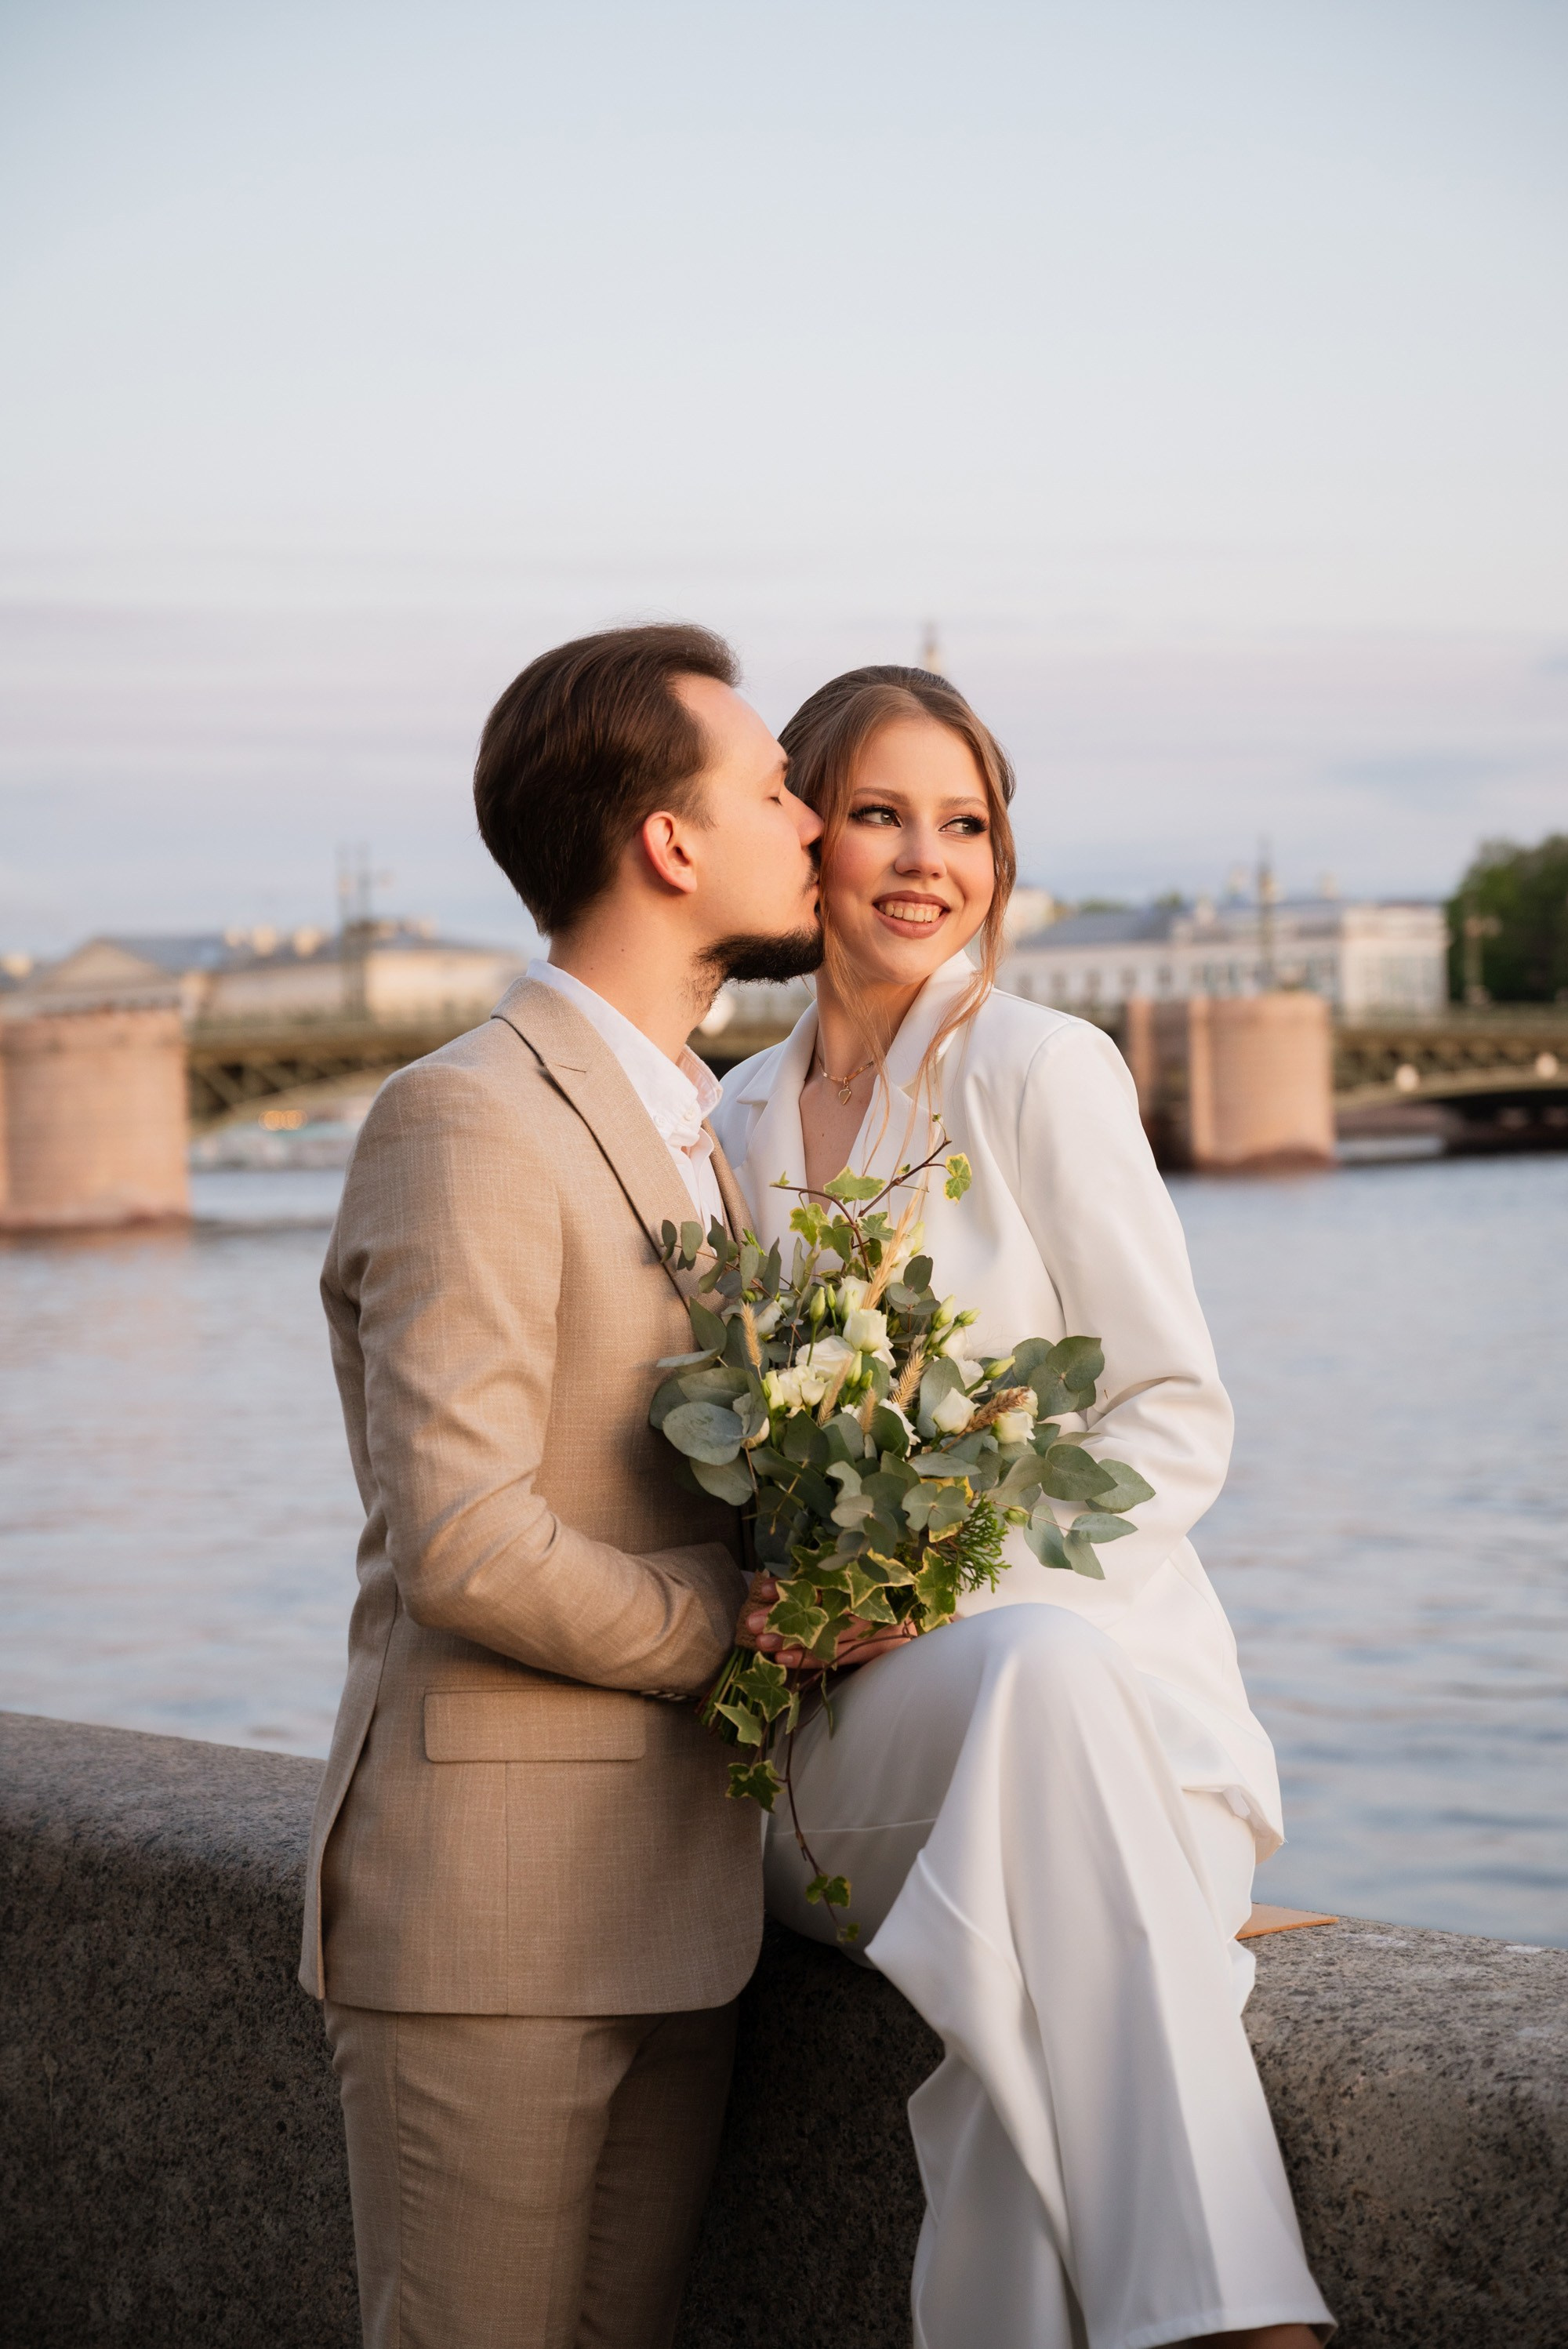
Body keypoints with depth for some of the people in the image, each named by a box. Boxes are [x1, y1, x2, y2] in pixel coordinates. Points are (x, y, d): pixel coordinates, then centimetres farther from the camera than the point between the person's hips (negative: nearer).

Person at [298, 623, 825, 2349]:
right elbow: (463, 1543, -23)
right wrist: (738, 1634, -10)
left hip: (668, 1900, 8)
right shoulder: (462, 1124, -14)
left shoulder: (688, 1124, 16)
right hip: (484, 1906, -8)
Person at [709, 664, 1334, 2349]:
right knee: (1050, 1680, -37)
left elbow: (1178, 1423, -3)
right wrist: (779, 1602, 0)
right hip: (847, 1718, 2)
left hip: (1083, 1632, -2)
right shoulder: (739, 1124, 16)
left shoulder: (1043, 1072, 1)